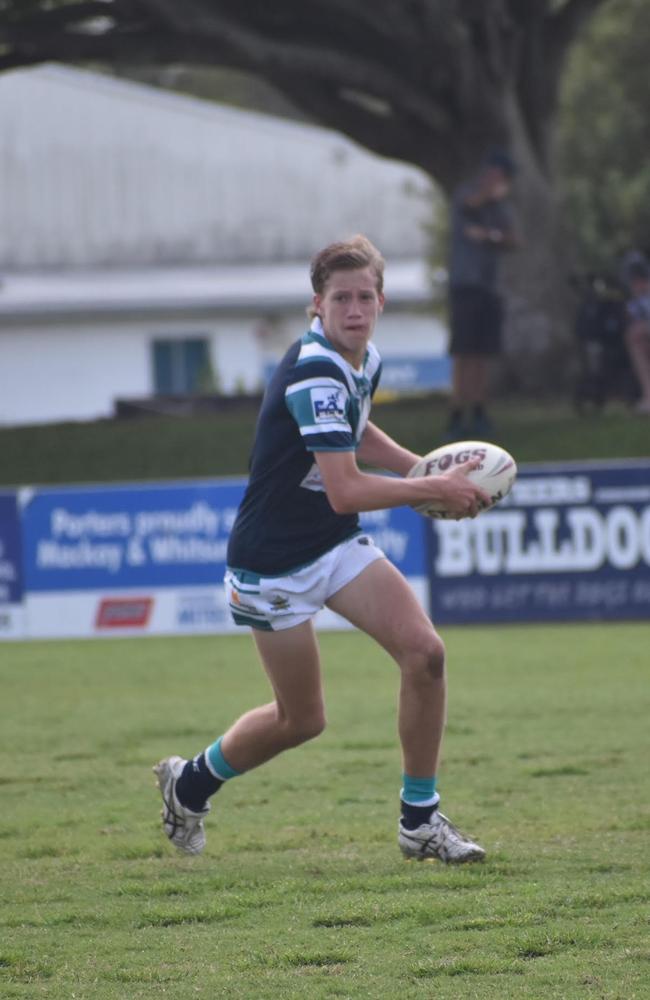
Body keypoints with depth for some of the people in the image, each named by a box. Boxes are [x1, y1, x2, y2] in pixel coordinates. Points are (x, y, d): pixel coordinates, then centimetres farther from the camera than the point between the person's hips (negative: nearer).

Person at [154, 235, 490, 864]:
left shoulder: (364, 361, 2)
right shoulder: (314, 373, -26)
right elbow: (345, 491, -30)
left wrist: (429, 470, 10)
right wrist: (437, 490, -21)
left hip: (337, 547, 7)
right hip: (273, 564, -7)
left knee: (424, 652, -12)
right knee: (302, 719, 5)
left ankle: (419, 819, 0)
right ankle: (191, 782, 33)